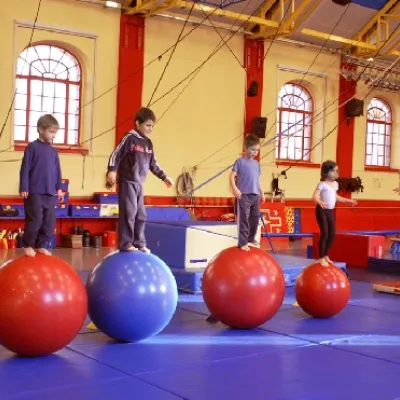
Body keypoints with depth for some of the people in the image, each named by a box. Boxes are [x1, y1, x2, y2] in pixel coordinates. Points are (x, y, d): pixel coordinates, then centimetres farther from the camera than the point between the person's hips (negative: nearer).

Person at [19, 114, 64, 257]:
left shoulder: (53, 151, 12)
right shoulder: (32, 147, -5)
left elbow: (57, 171, 17)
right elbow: (25, 168, -6)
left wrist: (59, 188, 14)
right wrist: (24, 188, -9)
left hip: (50, 193, 6)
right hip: (35, 192, -6)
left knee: (49, 221, 6)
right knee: (35, 220, -6)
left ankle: (41, 245, 19)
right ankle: (28, 245, 11)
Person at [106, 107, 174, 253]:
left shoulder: (148, 143, 13)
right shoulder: (129, 138, -9)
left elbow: (153, 163, 21)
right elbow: (115, 155, -12)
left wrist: (164, 177, 21)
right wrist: (111, 171, -25)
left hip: (139, 184, 8)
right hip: (127, 182, -8)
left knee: (141, 215, 10)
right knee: (129, 213, -8)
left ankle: (139, 243, 19)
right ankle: (125, 244, -2)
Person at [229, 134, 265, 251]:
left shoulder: (256, 163, 15)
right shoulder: (240, 161, -5)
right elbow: (232, 176, -9)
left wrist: (261, 192, 20)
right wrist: (235, 189, -21)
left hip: (256, 195, 7)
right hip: (244, 195, -7)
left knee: (255, 218, 12)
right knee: (244, 219, -7)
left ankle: (251, 239, 27)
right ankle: (242, 242, -4)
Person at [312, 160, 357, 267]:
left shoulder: (335, 184, 11)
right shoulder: (322, 184, -13)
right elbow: (315, 196, -23)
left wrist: (348, 200, 32)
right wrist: (320, 202, -44)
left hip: (330, 211, 8)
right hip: (322, 210, -8)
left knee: (332, 234, 8)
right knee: (325, 233, -11)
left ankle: (325, 255, 23)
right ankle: (321, 258, -3)